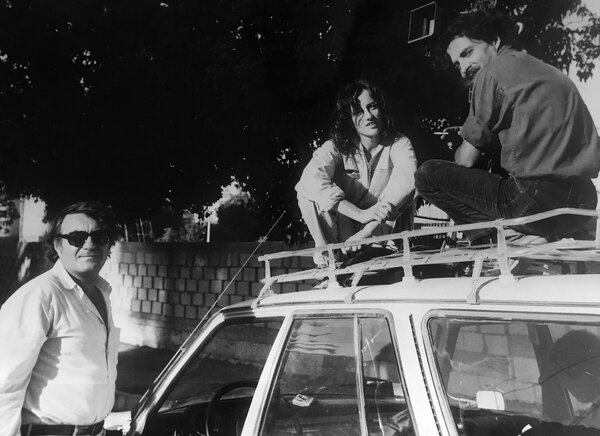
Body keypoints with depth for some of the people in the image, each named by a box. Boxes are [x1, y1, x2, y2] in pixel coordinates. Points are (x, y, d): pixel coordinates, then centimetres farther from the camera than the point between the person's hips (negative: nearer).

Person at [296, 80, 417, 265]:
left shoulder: (399, 144, -6)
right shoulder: (335, 148, -8)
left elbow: (407, 177, -28)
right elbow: (311, 179, -30)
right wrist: (361, 214, -42)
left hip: (384, 230, 0)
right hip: (344, 228, 0)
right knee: (308, 194, -23)